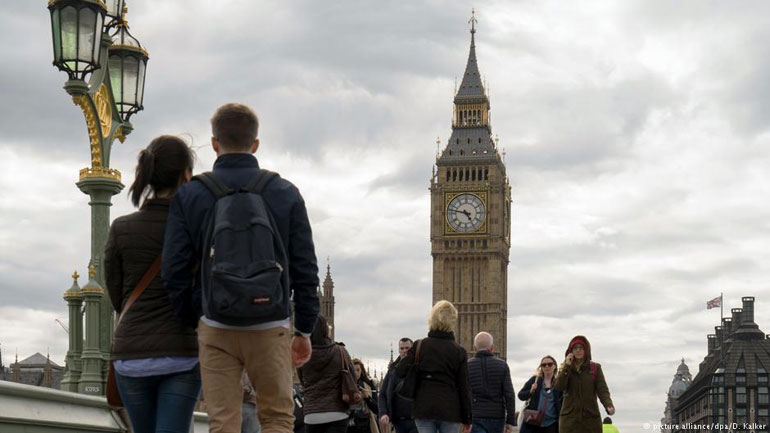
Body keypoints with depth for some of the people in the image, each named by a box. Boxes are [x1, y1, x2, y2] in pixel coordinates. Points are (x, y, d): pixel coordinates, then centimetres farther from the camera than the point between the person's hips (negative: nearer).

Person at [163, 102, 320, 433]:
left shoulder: (190, 195, 2)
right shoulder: (286, 193, 3)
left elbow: (174, 270, 0)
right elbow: (306, 269, 3)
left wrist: (190, 322, 12)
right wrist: (305, 330, 11)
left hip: (215, 329, 0)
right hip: (271, 328, 0)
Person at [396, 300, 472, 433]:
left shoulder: (419, 346, 1)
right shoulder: (458, 351, 0)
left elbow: (400, 372, -2)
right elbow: (464, 387, 1)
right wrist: (467, 418, 7)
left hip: (424, 407, 1)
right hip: (450, 410, -1)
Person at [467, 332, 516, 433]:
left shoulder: (467, 366, 0)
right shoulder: (502, 365, 0)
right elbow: (509, 394, -6)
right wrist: (511, 421, -4)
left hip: (476, 418, -2)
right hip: (497, 418, 2)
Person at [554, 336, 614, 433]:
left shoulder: (595, 368, 6)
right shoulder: (565, 368, 10)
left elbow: (602, 389, -4)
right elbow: (559, 387, -6)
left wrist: (608, 405, -24)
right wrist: (567, 366, -11)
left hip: (591, 417, 0)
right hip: (569, 417, 0)